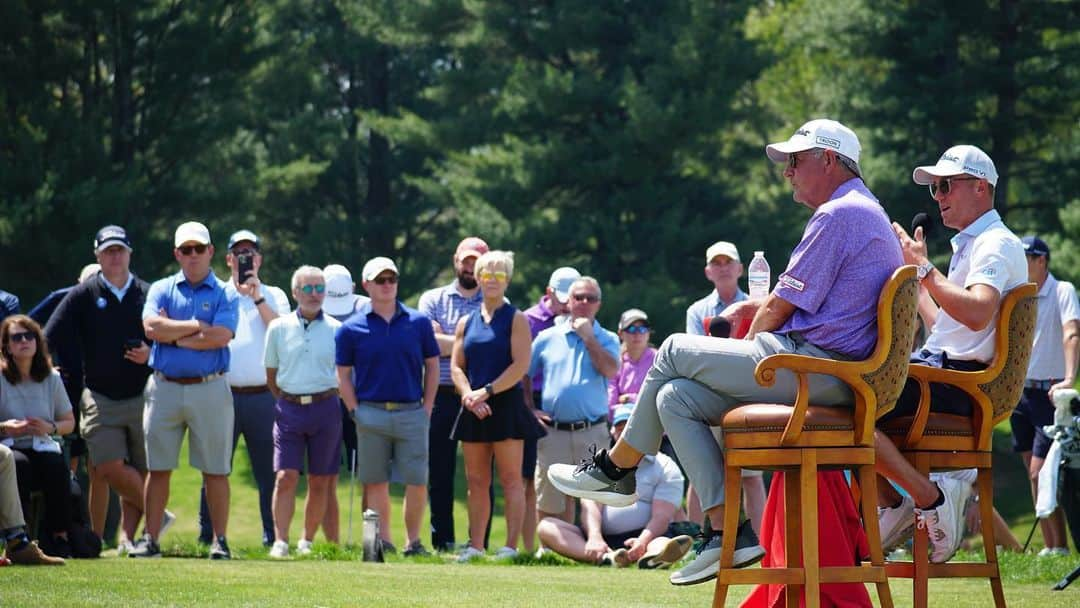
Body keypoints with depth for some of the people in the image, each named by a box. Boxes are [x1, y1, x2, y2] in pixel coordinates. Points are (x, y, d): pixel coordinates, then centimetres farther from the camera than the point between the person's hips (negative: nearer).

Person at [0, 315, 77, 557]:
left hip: (43, 447, 3)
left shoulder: (51, 378, 9)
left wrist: (50, 428, -6)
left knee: (56, 465, -32)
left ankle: (59, 537, -22)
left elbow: (69, 422, 16)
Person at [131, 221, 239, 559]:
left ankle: (220, 541, 5)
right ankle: (151, 539, 5)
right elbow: (152, 327, -7)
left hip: (209, 389, -2)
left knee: (215, 469, 1)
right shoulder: (162, 290, 11)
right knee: (158, 468, 2)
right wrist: (196, 326, -6)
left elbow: (221, 337, -11)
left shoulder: (224, 294, 5)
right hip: (164, 388, 2)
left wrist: (173, 335, -6)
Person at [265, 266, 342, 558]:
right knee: (286, 477, -10)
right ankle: (280, 542, -10)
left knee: (320, 482, 4)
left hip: (325, 409, 0)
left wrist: (325, 400, 10)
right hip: (289, 409, 0)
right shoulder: (279, 328, 4)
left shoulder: (336, 329, 2)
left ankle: (307, 542, 15)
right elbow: (271, 373, 14)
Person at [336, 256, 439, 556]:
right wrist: (355, 411, -3)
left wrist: (427, 407, 4)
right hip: (371, 414, -1)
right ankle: (383, 540, 11)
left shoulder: (419, 323, 5)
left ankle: (413, 540, 8)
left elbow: (432, 366, 11)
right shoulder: (352, 329, 1)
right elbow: (343, 374, 5)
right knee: (376, 482, 4)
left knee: (417, 481, -3)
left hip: (412, 413, 1)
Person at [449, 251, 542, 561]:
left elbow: (520, 365, -9)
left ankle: (511, 546, -8)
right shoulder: (466, 323, 14)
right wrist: (468, 395, -9)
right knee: (476, 481, 6)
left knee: (510, 479, -5)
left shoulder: (516, 319, 0)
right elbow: (456, 366, 9)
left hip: (506, 405, -5)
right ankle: (475, 546, 9)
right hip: (474, 409, 5)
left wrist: (487, 391, -15)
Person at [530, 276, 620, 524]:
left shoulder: (606, 339, 9)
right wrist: (528, 409, 2)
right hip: (553, 431, 1)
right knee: (550, 503, 3)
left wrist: (588, 337, -6)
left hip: (592, 432, -1)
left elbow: (611, 371, -10)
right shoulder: (548, 338, 11)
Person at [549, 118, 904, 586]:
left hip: (811, 367, -10)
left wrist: (750, 340, 8)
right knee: (675, 397, 8)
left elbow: (780, 310, -11)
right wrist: (756, 306, 14)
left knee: (676, 352, 1)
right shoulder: (863, 213, 23)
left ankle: (617, 467, 16)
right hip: (832, 379, 10)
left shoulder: (839, 214, -12)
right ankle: (727, 531, 2)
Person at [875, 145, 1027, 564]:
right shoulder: (969, 245, 25)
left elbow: (977, 313, -26)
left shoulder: (997, 245, -8)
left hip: (959, 379, -11)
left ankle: (931, 498, -19)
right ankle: (891, 504, 4)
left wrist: (925, 270, -22)